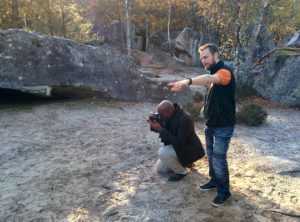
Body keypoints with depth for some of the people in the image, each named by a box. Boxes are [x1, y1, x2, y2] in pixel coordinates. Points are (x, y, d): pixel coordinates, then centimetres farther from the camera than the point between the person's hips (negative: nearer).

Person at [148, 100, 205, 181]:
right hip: (176, 146, 8)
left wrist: (160, 130, -34)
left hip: (190, 149, -8)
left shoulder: (185, 120, -34)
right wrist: (155, 126, -18)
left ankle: (181, 171, -7)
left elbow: (179, 143, -35)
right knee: (159, 168, 10)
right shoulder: (170, 115, -9)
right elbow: (166, 131, 5)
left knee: (162, 153, -30)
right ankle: (182, 162, 23)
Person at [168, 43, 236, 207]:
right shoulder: (213, 73, 10)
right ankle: (214, 181, 38)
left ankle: (224, 191, 16)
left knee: (218, 159, -1)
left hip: (223, 126, -9)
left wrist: (188, 81, -60)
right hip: (210, 124, 9)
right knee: (211, 156, 19)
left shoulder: (225, 71, -21)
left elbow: (209, 79, -43)